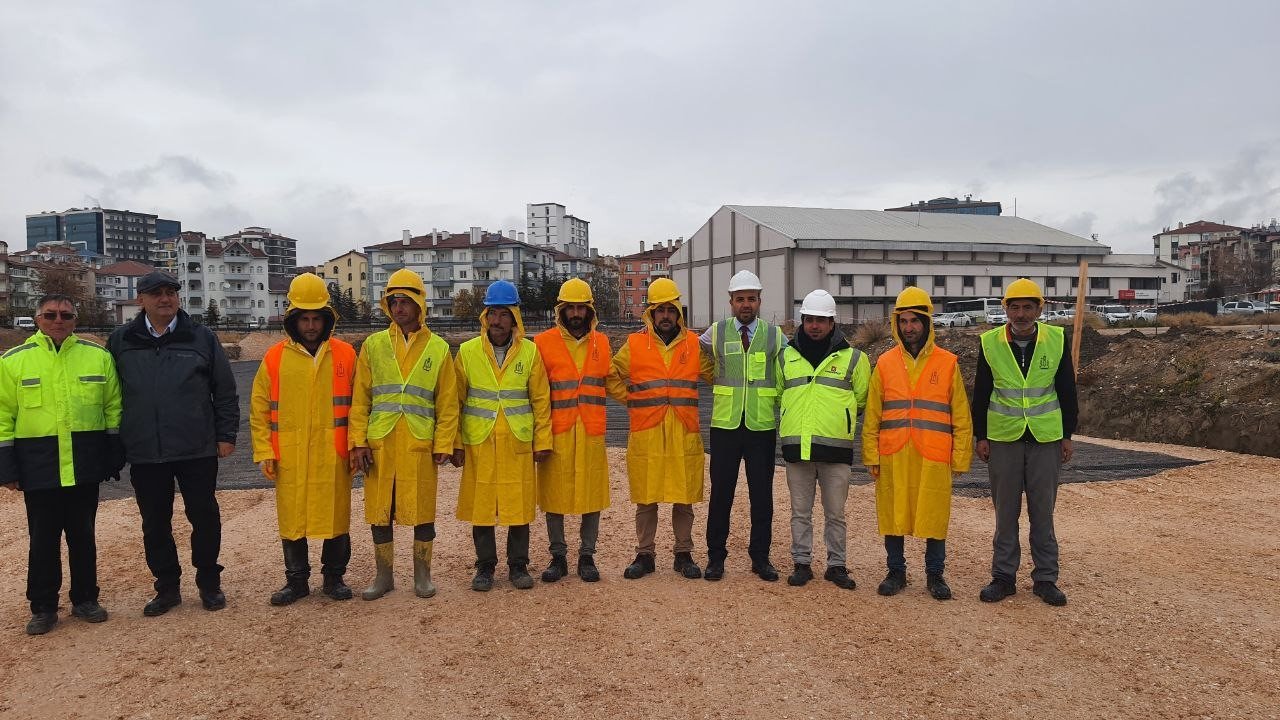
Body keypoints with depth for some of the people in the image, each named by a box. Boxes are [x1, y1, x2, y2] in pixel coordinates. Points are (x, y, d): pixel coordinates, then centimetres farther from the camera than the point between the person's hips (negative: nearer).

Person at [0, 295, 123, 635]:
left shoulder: (98, 356, 3)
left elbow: (113, 408, 7)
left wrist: (115, 455, 3)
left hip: (85, 465, 1)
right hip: (39, 466, -1)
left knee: (83, 535, 11)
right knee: (43, 538, 7)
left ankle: (85, 599, 24)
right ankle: (43, 607, 20)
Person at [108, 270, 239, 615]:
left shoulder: (202, 337, 1)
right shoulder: (120, 341, 6)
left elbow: (226, 391, 3)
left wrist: (226, 435, 0)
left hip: (197, 449, -2)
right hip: (144, 453, 2)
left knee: (205, 518, 6)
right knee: (155, 524, 10)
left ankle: (209, 583, 22)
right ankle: (167, 587, 25)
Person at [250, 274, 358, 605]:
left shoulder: (345, 354, 2)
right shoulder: (275, 358, 2)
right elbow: (259, 409, 5)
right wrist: (264, 452, 0)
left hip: (333, 456, 0)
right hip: (289, 457, 1)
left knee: (336, 517, 8)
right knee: (292, 519, 9)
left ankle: (334, 577, 24)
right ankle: (296, 581, 25)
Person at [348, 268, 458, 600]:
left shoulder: (438, 348, 3)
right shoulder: (373, 345, 6)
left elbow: (448, 402, 2)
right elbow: (360, 398, 4)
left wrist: (444, 445, -3)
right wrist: (358, 442, -2)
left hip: (420, 444, -1)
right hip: (379, 443, 1)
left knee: (423, 510, 6)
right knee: (379, 511, 9)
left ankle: (422, 573, 23)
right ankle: (384, 574, 25)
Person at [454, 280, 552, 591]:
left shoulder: (530, 352, 1)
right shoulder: (467, 351, 2)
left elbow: (541, 400, 4)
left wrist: (543, 441, 1)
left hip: (519, 443, 0)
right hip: (479, 443, 0)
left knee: (520, 504, 5)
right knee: (480, 505, 7)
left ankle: (518, 565, 22)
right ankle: (485, 566, 23)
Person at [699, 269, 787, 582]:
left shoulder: (775, 336, 4)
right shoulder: (716, 333, 2)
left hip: (762, 427, 1)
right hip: (725, 426, 0)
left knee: (762, 495, 7)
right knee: (721, 493, 5)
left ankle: (760, 557, 19)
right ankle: (716, 556, 16)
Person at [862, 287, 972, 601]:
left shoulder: (947, 363, 3)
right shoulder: (885, 363, 6)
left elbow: (961, 416, 4)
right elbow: (872, 416, 6)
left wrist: (961, 457, 0)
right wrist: (871, 456, 0)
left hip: (933, 457, -1)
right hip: (892, 456, 1)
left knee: (934, 516, 5)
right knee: (893, 515, 7)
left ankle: (935, 575, 22)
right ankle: (896, 572, 23)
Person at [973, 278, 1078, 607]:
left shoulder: (1056, 340, -1)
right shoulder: (990, 343, -2)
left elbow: (1067, 391, 5)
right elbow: (981, 394, 3)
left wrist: (1068, 435, 5)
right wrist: (980, 436, 2)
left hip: (1045, 437, 0)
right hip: (1003, 437, 0)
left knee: (1043, 510, 6)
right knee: (1005, 509, 7)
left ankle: (1045, 578, 17)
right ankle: (1003, 576, 17)